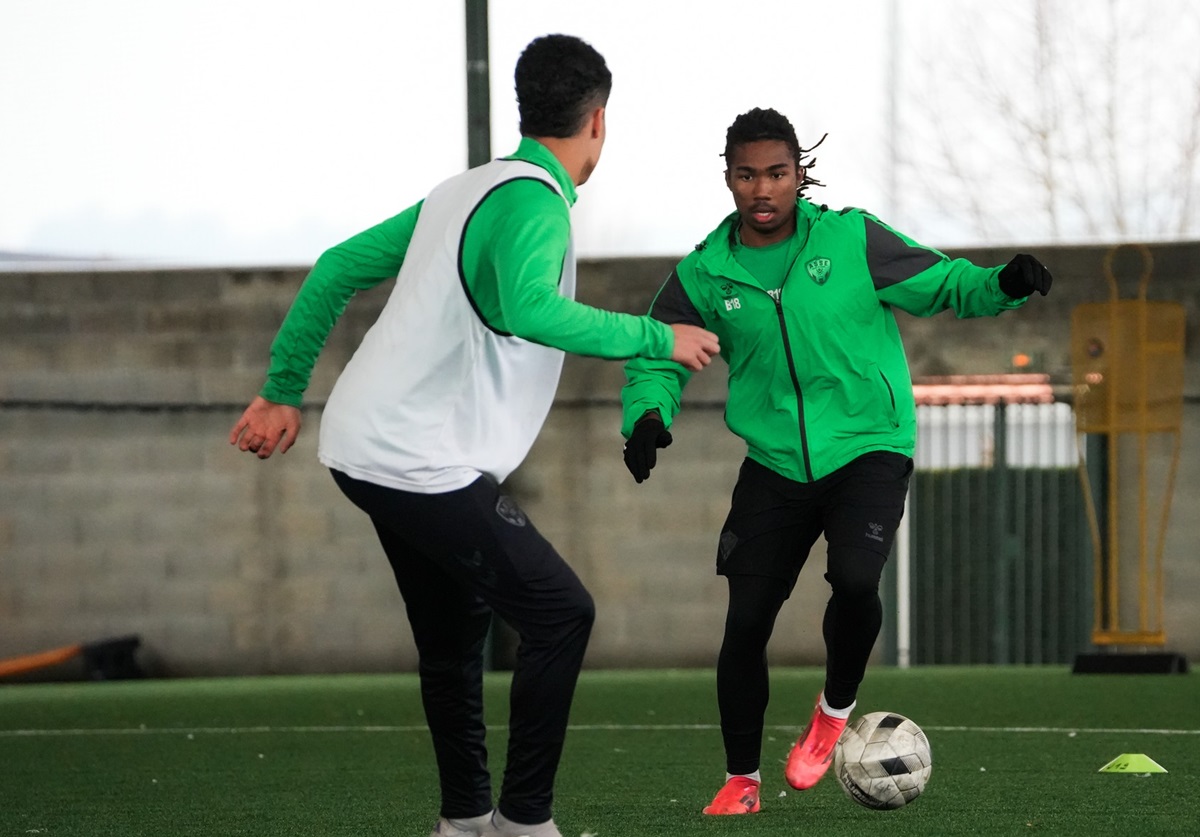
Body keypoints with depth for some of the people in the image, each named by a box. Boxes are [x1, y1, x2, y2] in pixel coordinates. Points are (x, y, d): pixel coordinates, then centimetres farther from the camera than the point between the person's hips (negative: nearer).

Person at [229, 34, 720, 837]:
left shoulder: (463, 192, 15)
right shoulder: (533, 200, -13)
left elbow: (337, 267, 18)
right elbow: (528, 309, -32)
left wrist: (283, 391, 22)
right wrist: (655, 339, -21)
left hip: (367, 451, 9)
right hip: (428, 466, -9)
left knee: (454, 635, 20)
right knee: (560, 614, -4)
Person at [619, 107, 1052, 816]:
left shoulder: (852, 240, -7)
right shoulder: (705, 274, -1)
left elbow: (945, 285, -1)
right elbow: (658, 358, 8)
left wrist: (1003, 286, -21)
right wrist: (649, 415, -12)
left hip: (868, 446, -2)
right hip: (776, 461, 3)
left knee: (854, 579, -27)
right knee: (746, 620, 0)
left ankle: (835, 711, 4)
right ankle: (742, 782, 20)